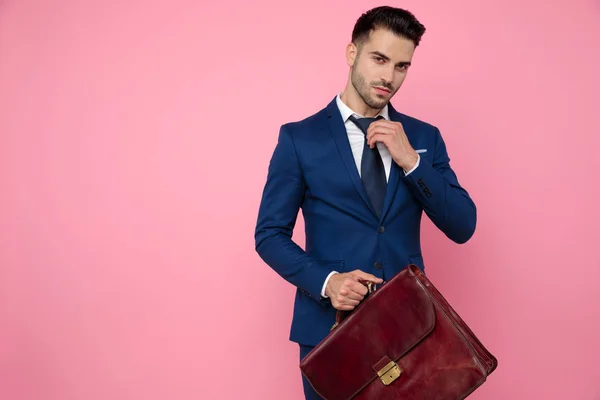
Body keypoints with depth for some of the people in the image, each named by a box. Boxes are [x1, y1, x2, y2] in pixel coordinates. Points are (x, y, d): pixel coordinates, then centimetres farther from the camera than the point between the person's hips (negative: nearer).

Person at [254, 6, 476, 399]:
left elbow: (462, 227, 0)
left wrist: (411, 161, -13)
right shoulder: (299, 138, -3)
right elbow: (270, 234, -3)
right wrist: (325, 281, -20)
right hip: (330, 323, -2)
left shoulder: (424, 137, 5)